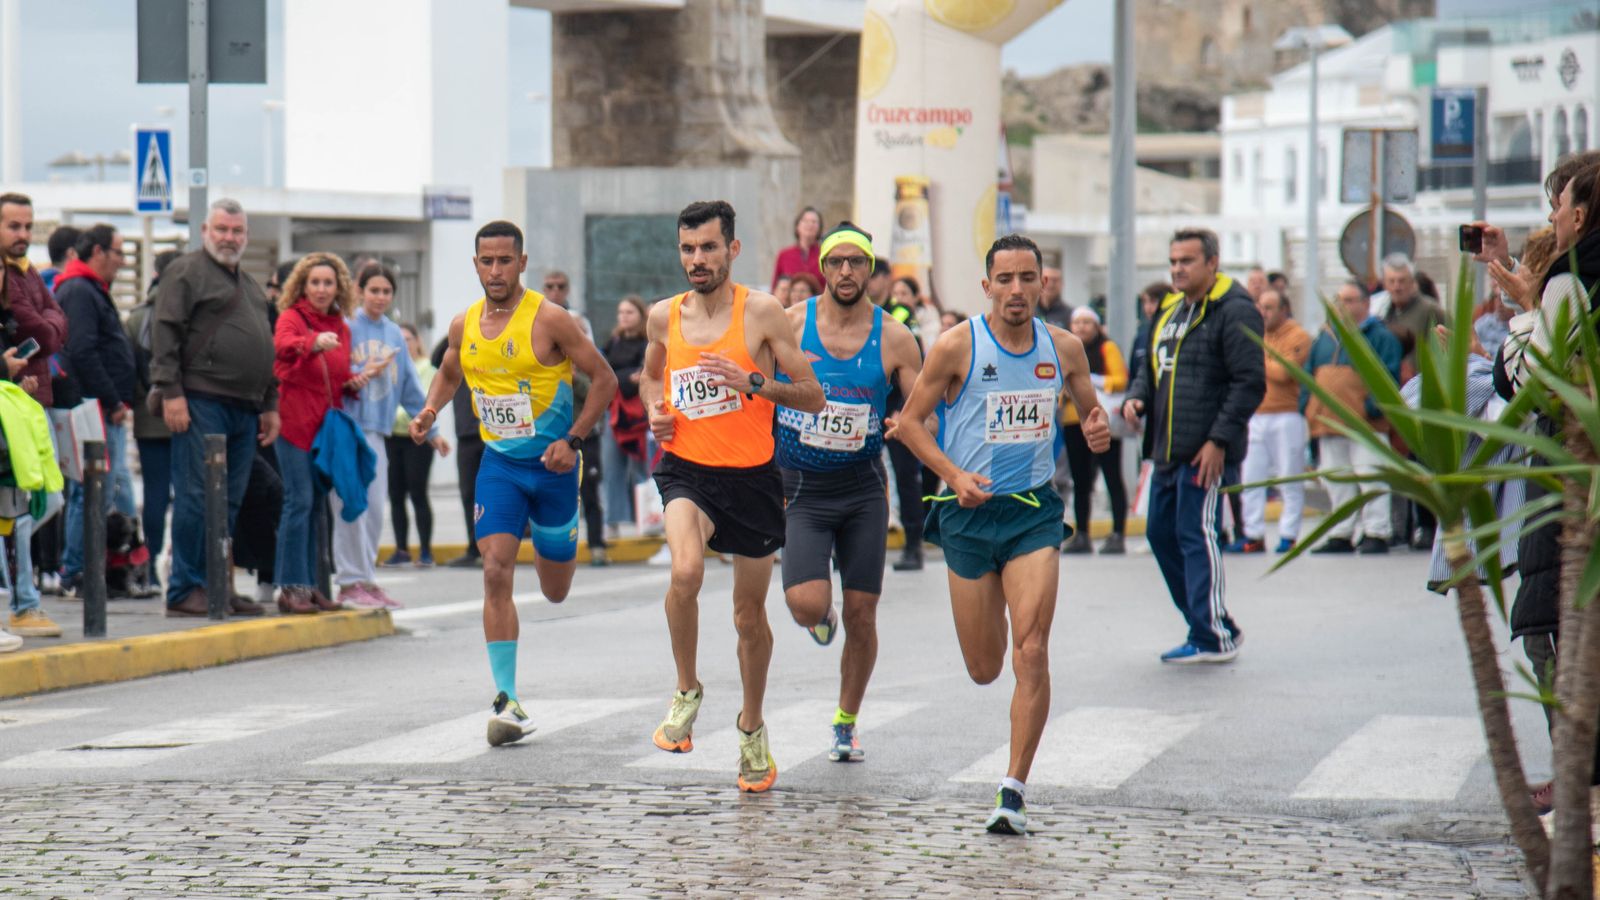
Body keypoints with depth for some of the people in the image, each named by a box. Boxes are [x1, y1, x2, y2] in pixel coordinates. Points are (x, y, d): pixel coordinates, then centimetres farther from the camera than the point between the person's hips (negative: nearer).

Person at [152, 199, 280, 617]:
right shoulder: (186, 271, -1)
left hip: (244, 410, 8)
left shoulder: (249, 284, 23)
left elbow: (264, 346, 28)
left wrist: (270, 405, 22)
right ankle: (185, 589, -5)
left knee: (230, 501, 7)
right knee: (196, 497, -8)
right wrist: (170, 393, -17)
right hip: (201, 405, -8)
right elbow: (165, 335, -9)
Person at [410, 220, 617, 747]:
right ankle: (508, 703, -11)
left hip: (551, 464, -3)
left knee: (556, 590, 10)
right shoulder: (464, 326, 1)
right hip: (499, 463, 3)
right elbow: (448, 373, 22)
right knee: (496, 573, -14)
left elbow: (604, 379, -8)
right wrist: (430, 411, 2)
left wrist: (572, 439, -17)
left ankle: (549, 548, 50)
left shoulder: (549, 320, -14)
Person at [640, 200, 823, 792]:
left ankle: (752, 727, 37)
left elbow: (813, 397, -6)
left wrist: (751, 381, -21)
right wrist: (654, 412, 4)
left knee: (750, 616, 12)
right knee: (686, 571, -30)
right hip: (687, 469, 1)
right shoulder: (664, 317, 4)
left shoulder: (761, 313, -7)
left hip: (751, 476, -1)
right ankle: (687, 692, -7)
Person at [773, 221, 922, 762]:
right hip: (800, 489, -1)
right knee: (806, 604, -19)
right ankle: (823, 617, 20)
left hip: (864, 488, 2)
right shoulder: (789, 325, -6)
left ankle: (846, 723, 24)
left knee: (861, 613, 4)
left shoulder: (893, 339, -3)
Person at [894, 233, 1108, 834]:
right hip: (970, 513, -1)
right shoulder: (957, 346, -7)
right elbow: (909, 421, -1)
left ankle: (1014, 791, -8)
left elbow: (1091, 412, 18)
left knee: (1031, 654, -14)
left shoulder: (1063, 348, 2)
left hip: (1034, 513, 1)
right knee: (984, 669, 7)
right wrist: (954, 475, -16)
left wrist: (1098, 432, -7)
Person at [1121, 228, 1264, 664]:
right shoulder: (1169, 310, 18)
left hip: (1206, 452, -9)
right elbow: (1151, 366, 28)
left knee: (1197, 537, -8)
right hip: (1168, 450, 9)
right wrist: (1136, 398, 5)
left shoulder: (1234, 311, -10)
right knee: (1161, 534, 13)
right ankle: (1208, 624, 22)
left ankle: (1213, 638, -3)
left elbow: (1249, 382, -15)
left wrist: (1219, 440, -19)